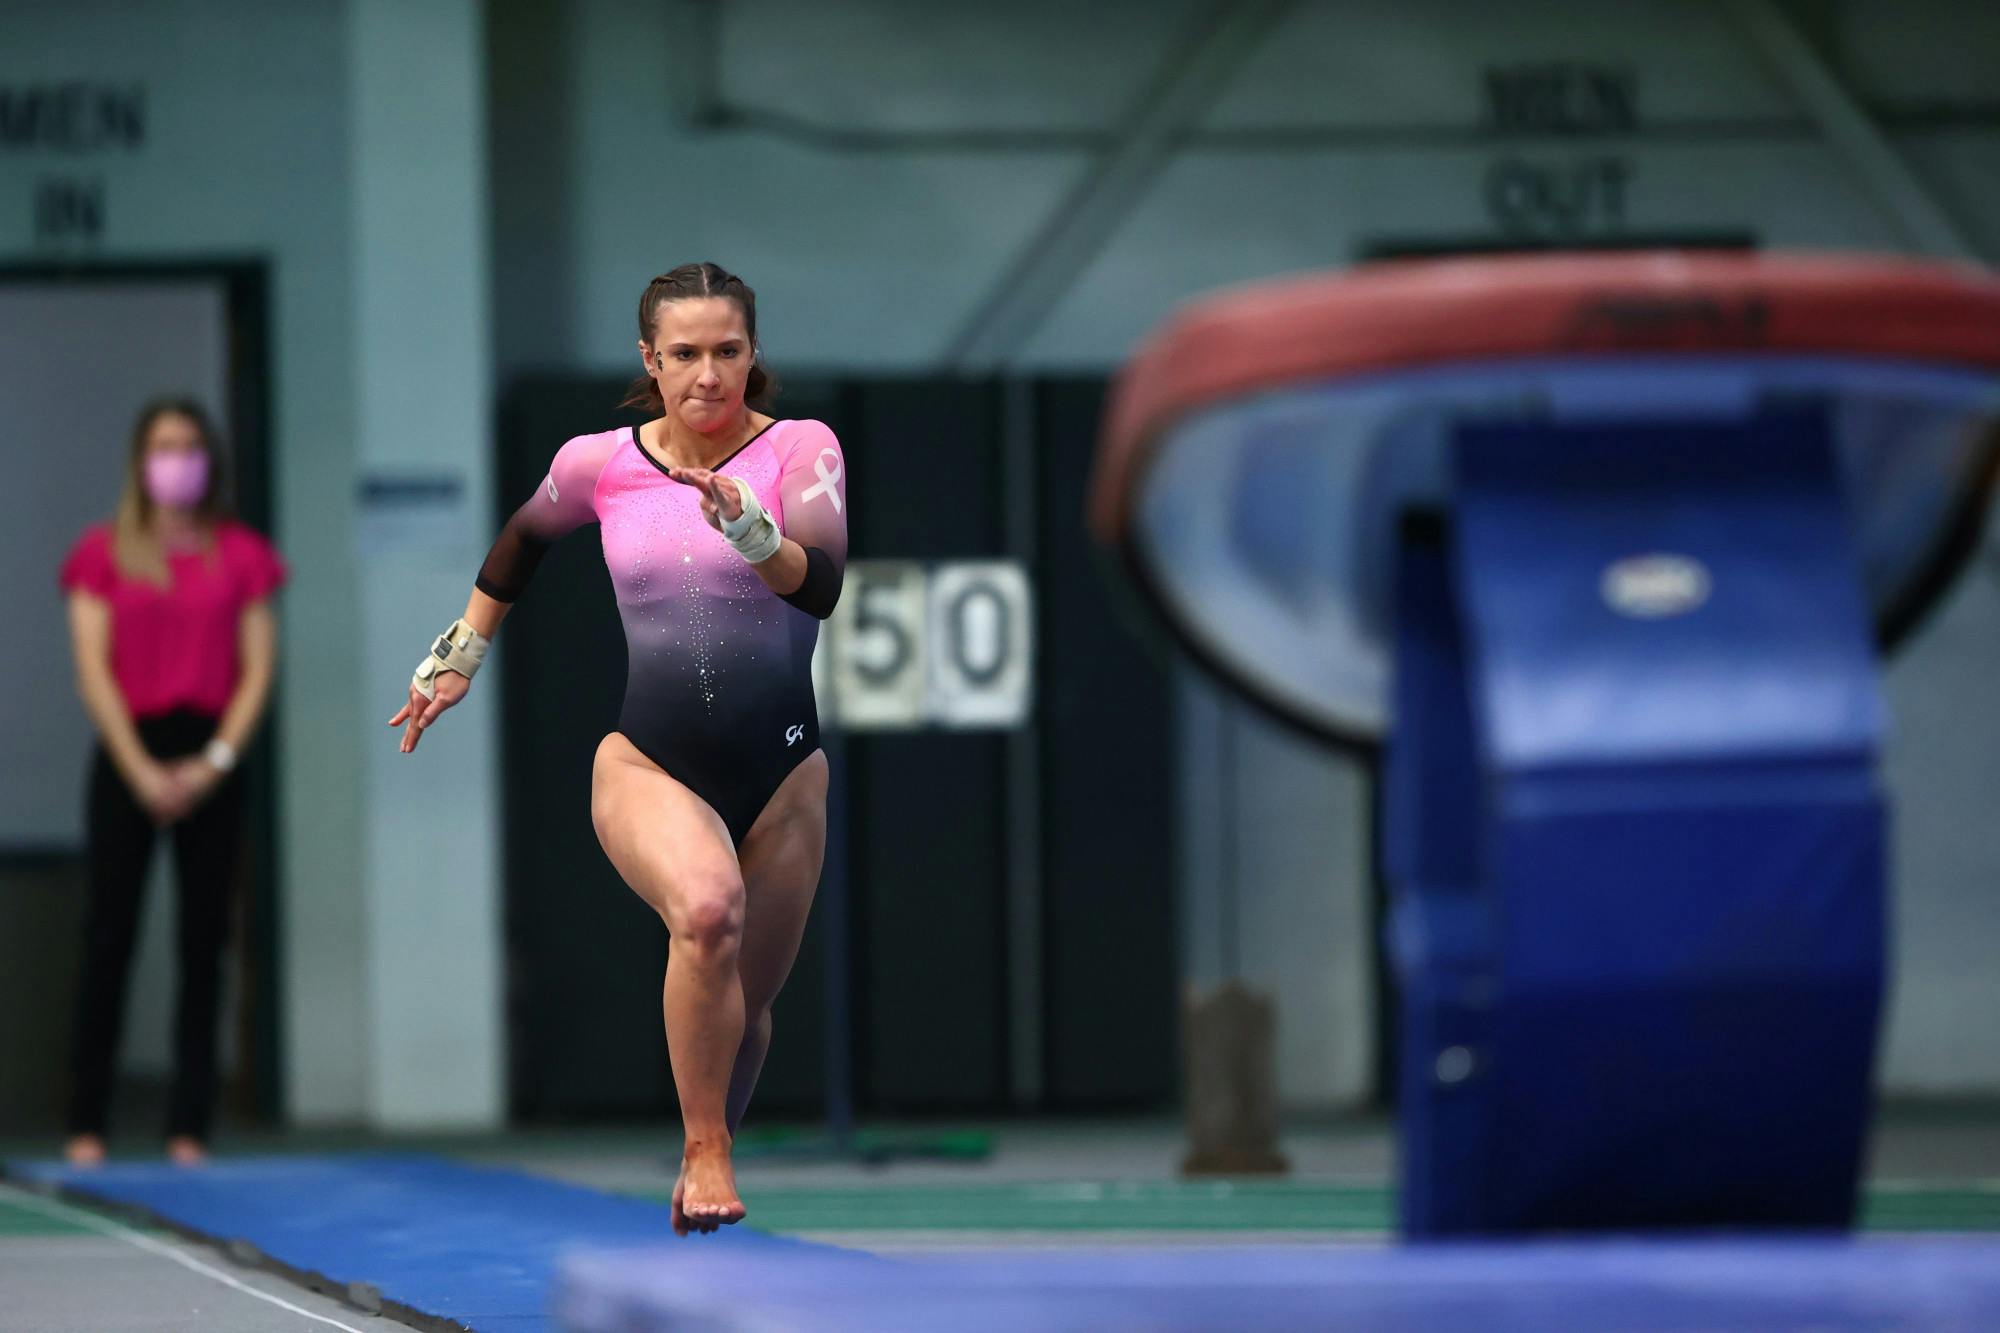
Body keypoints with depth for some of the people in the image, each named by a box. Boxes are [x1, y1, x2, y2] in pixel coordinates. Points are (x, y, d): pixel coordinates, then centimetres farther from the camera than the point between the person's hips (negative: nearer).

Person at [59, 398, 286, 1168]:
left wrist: (213, 763, -8)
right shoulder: (105, 554, 5)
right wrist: (140, 770, -10)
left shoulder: (241, 555, 7)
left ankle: (190, 1128, 2)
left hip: (210, 762, 1)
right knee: (109, 937, -4)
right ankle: (86, 1126, -1)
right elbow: (94, 671, -1)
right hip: (128, 754, -1)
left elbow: (258, 670, 3)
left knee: (204, 943, 0)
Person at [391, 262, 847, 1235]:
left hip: (779, 767, 1)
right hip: (648, 762, -1)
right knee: (708, 910, -33)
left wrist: (747, 528, -38)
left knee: (746, 1004, 11)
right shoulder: (599, 464, 0)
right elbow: (523, 542, 22)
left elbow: (821, 588, -21)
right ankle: (703, 1152, -21)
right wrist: (460, 654, 28)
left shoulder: (799, 451, -5)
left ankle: (713, 1151, 40)